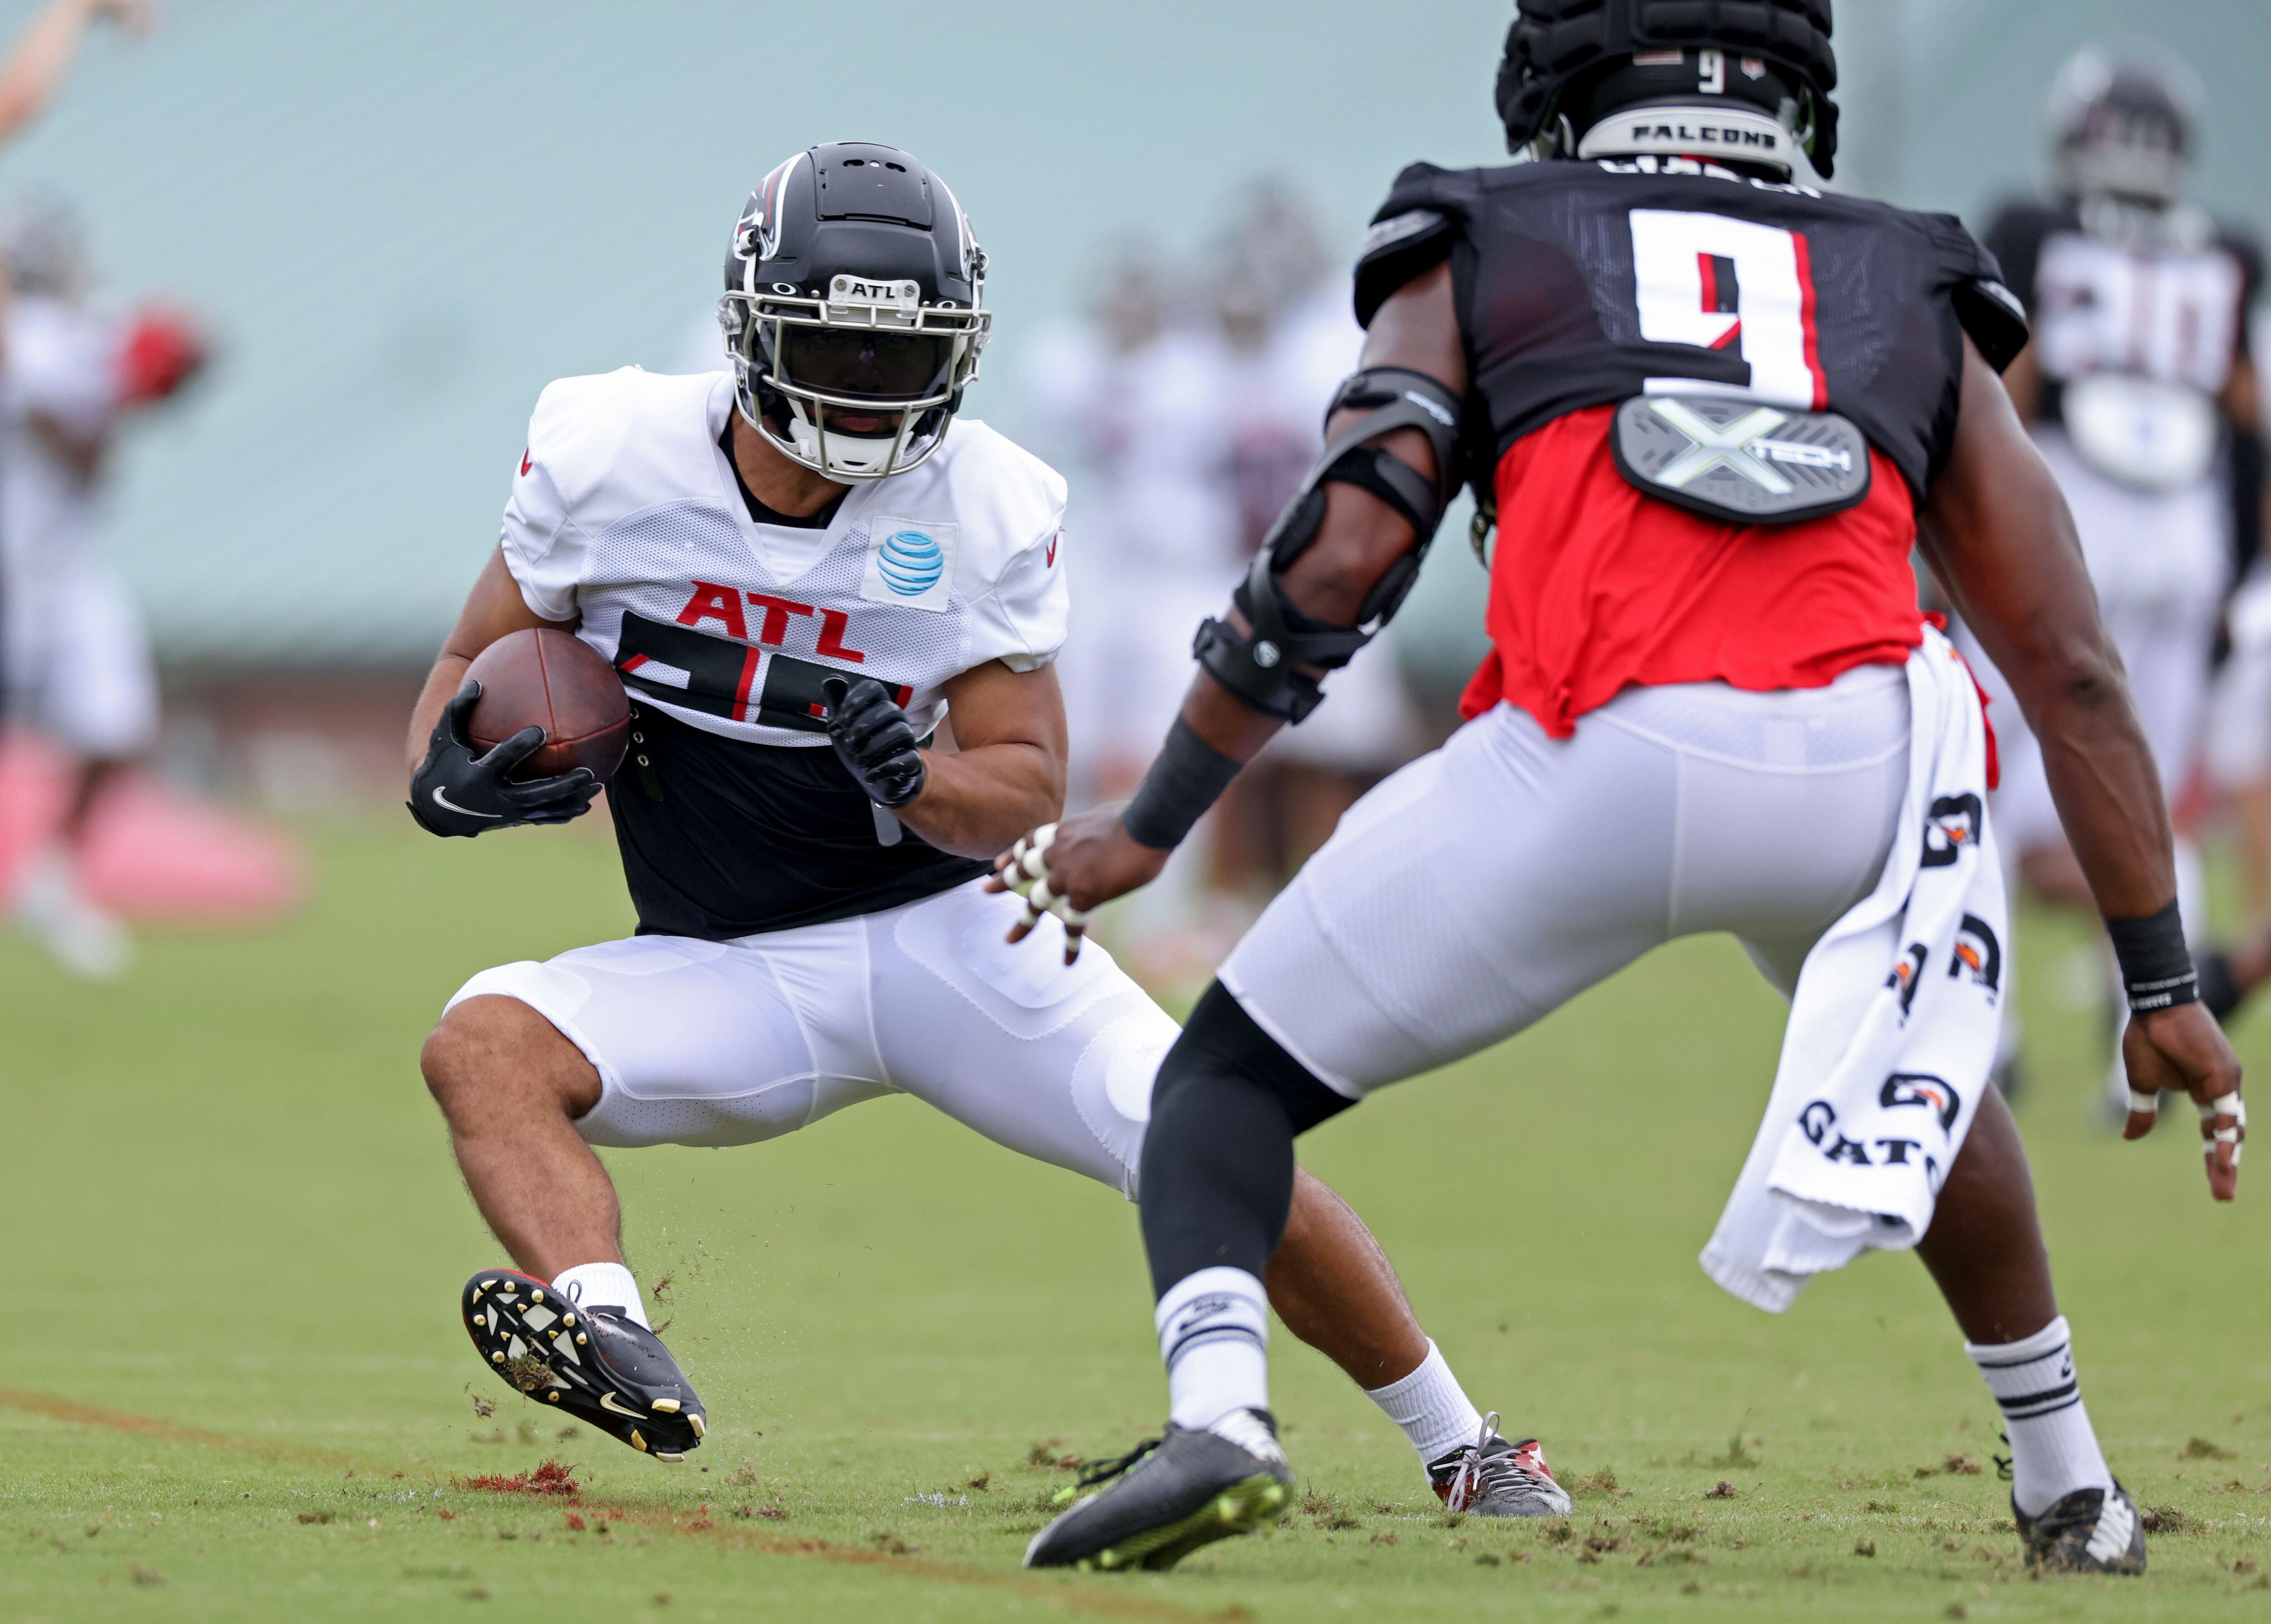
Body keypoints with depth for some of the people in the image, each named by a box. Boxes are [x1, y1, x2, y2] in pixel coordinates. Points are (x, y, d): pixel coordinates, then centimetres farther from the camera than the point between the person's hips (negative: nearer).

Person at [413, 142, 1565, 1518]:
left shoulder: (983, 512, -12)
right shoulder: (611, 456, -12)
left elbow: (1030, 794, -8)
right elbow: (475, 670, 1)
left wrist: (916, 782, -31)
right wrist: (454, 774, -23)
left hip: (946, 927, -1)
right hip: (734, 976, 1)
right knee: (488, 1042, -27)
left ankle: (1459, 1444, 10)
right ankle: (605, 1337, -51)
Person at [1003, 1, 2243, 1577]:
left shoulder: (1481, 251, 27)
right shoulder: (1916, 302, 32)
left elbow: (1341, 558, 11)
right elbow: (2075, 671, 27)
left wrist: (1150, 825, 20)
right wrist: (2163, 987, 31)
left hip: (1600, 764, -3)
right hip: (1859, 764, 3)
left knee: (1233, 1079, 15)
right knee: (1925, 1068, 37)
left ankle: (1218, 1410, -11)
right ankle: (2070, 1489, 38)